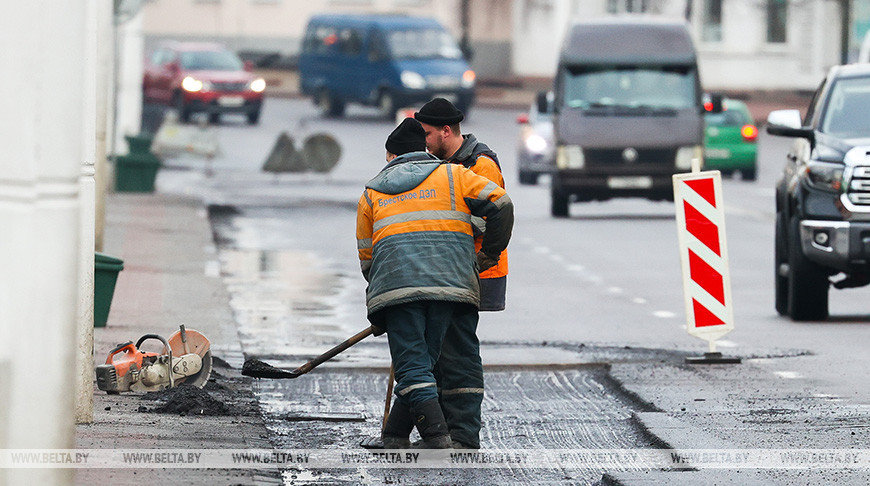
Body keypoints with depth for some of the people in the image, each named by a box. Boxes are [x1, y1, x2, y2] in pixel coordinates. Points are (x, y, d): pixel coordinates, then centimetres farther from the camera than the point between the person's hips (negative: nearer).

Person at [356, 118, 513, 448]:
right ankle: (395, 437, 12)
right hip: (451, 283, 1)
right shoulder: (452, 175, 17)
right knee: (423, 363, 11)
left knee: (412, 369, -5)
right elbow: (501, 204, 7)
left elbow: (367, 258, 24)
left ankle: (439, 442, -19)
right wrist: (489, 254, 18)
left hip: (395, 286, -1)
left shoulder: (371, 192, 21)